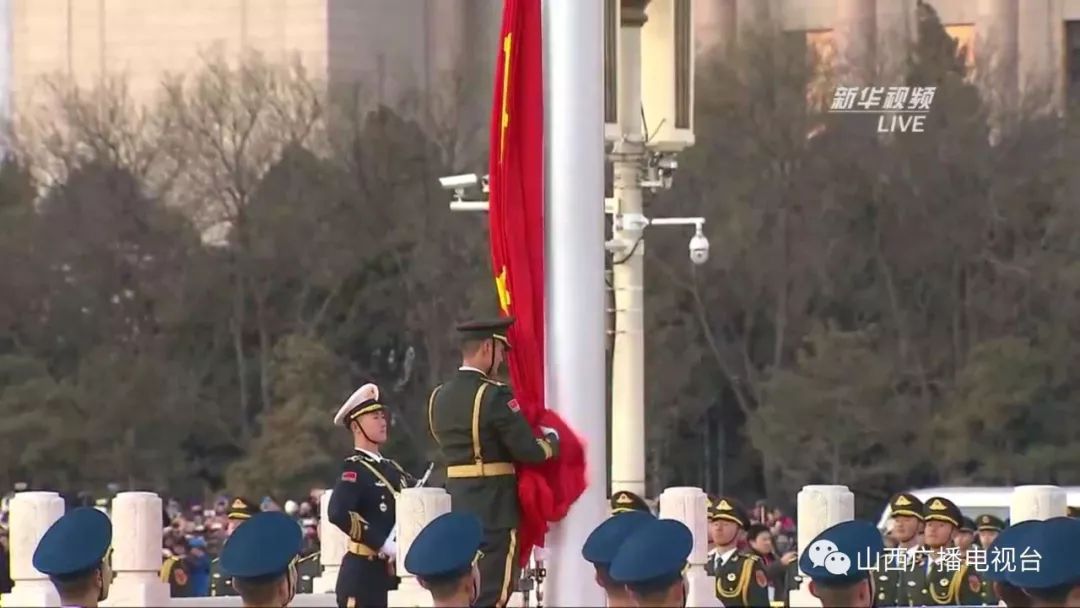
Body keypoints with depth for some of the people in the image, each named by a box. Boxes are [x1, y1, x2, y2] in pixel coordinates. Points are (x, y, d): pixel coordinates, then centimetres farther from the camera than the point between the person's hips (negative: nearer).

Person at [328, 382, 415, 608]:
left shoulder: (392, 469, 16)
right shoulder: (354, 469, -9)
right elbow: (338, 513, -26)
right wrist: (383, 544, -25)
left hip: (393, 572, 8)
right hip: (364, 574, -8)